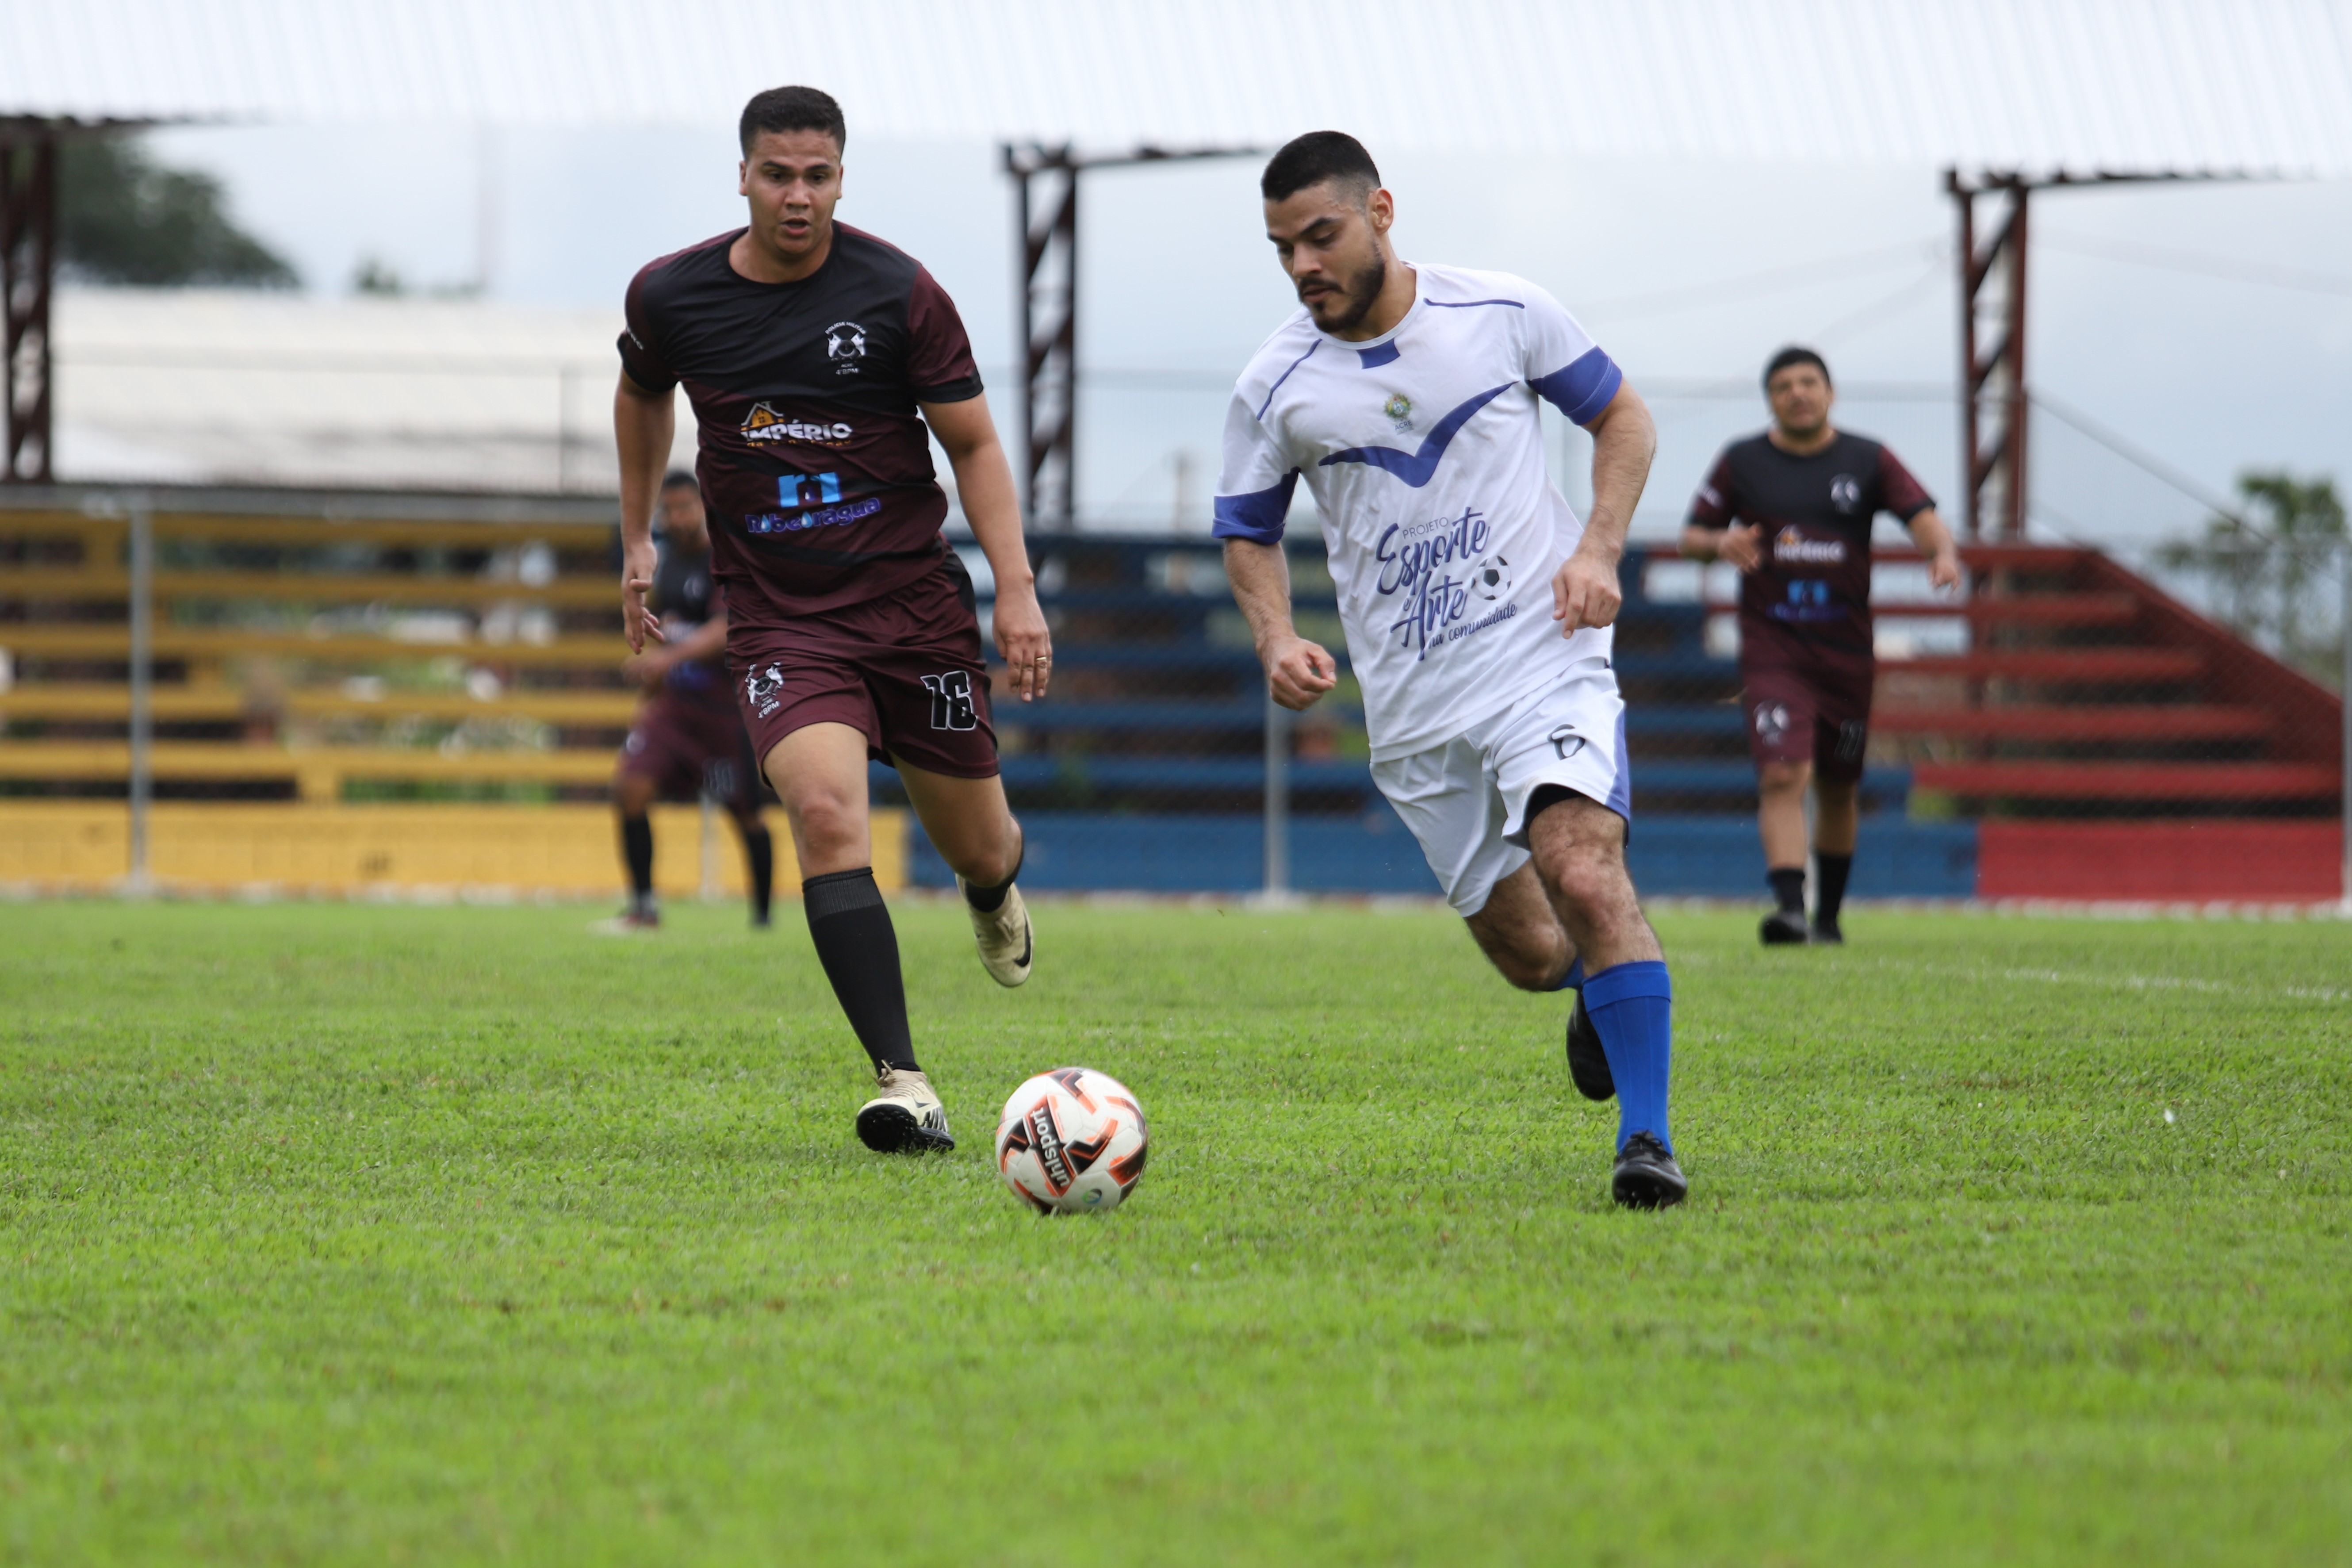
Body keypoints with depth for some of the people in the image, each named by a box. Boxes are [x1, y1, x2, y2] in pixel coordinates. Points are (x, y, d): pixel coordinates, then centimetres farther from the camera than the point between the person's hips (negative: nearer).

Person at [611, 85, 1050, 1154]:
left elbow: (972, 442, -1)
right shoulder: (671, 296, -3)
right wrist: (637, 539, 23)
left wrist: (1016, 587, -9)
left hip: (915, 602, 0)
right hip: (778, 616, 0)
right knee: (824, 812, -25)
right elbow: (642, 396, 20)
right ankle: (904, 1087, -27)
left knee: (975, 845, 10)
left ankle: (992, 886, 52)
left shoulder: (899, 294, -9)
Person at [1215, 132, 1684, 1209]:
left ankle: (1646, 1138, -20)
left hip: (1545, 653, -2)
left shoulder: (1505, 314, -2)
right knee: (1528, 953, 7)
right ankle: (1598, 990, 44)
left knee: (1584, 877, -25)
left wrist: (1598, 550, -5)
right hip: (1414, 709, 2)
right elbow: (1248, 533, 14)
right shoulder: (1275, 387, 0)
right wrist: (1276, 639, -6)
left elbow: (1622, 417, 10)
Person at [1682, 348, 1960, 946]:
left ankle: (1828, 915, 28)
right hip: (1772, 647, -2)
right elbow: (1692, 535, 11)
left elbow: (1922, 514, -4)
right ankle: (1789, 904, -29)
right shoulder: (1742, 462, 5)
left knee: (1839, 789, 11)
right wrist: (1722, 544, -13)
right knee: (1783, 774, -21)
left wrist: (1943, 553, -26)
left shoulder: (1867, 462, 5)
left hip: (1847, 649, 2)